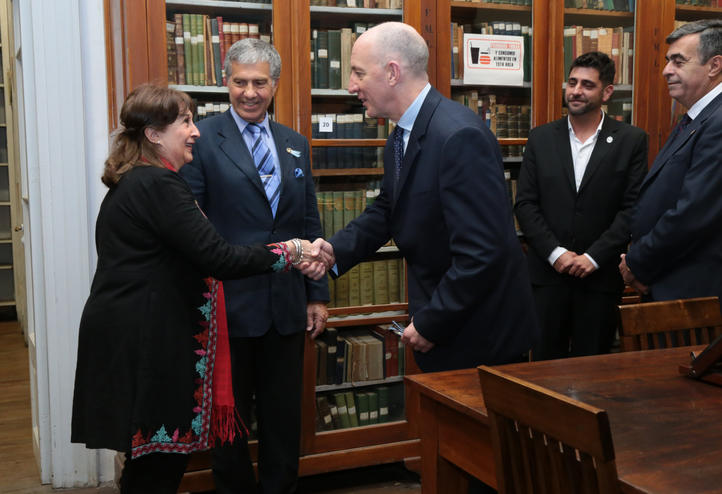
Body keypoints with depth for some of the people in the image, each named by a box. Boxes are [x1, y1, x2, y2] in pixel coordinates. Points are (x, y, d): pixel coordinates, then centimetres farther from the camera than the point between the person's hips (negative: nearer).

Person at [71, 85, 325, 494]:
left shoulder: (130, 182, 15)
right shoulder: (159, 184, -16)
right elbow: (217, 257, -22)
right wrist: (289, 252, -12)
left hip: (127, 333, 10)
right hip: (146, 341, -10)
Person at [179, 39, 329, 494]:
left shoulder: (295, 144, 10)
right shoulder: (202, 139, -6)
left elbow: (310, 224, 12)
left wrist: (318, 294, 10)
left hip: (287, 305, 4)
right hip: (227, 303, -4)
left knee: (284, 414, 14)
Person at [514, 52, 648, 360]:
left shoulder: (631, 141, 1)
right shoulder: (541, 138, 6)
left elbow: (633, 207, -4)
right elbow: (525, 204, 2)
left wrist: (593, 257, -11)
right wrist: (555, 253, -8)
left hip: (601, 275, -1)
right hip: (547, 273, 1)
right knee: (545, 363, 6)